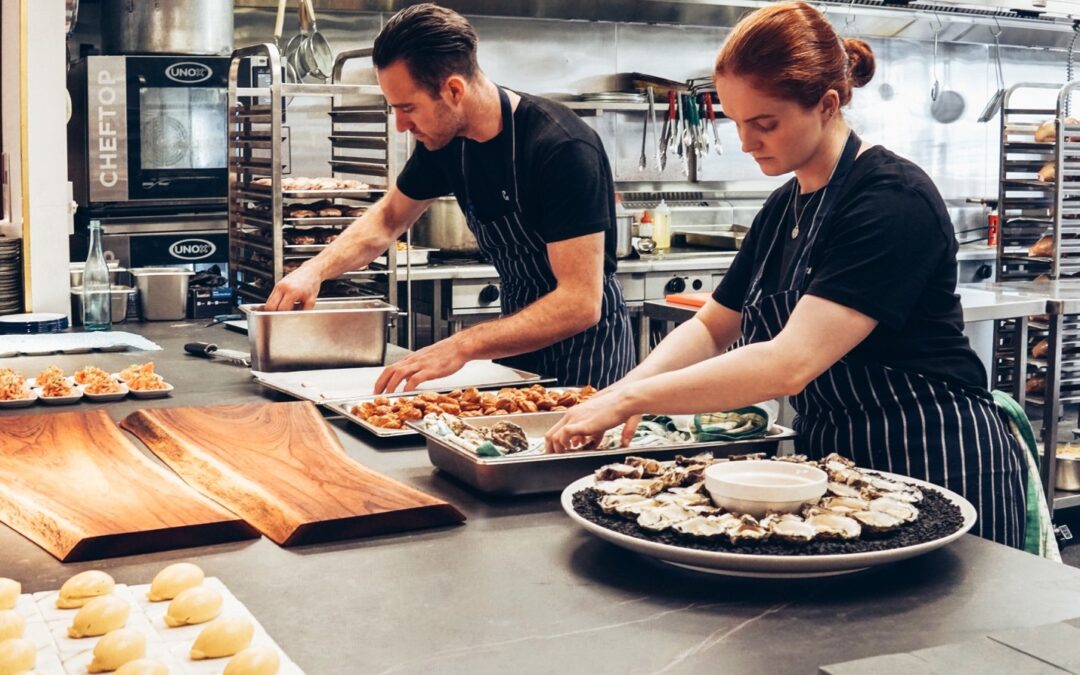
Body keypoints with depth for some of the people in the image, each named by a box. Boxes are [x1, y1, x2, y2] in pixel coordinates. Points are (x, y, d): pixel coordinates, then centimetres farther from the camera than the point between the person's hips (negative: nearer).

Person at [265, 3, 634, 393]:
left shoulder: (563, 149, -28)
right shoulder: (444, 140, -6)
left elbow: (581, 303, -31)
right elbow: (389, 217, 12)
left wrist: (462, 346, -38)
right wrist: (316, 269, -5)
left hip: (584, 341, -6)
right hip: (520, 333, 6)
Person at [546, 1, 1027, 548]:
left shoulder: (893, 201, -21)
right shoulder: (783, 208, 7)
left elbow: (790, 364, -29)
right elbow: (711, 328, 11)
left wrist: (631, 399, -27)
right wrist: (624, 390, -8)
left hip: (938, 468, -8)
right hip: (833, 461, 8)